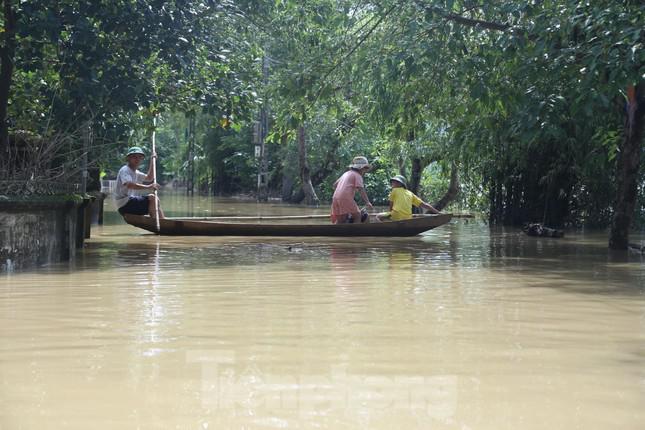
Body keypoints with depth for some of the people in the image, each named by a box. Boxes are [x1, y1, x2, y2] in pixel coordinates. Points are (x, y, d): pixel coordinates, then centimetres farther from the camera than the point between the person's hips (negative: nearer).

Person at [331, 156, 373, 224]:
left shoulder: (346, 173, 27)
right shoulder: (357, 175, 3)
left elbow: (335, 184, 31)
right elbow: (360, 189, -10)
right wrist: (367, 202, -16)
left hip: (336, 198, 8)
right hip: (346, 198, -8)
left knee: (340, 221, 12)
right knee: (357, 215, 1)